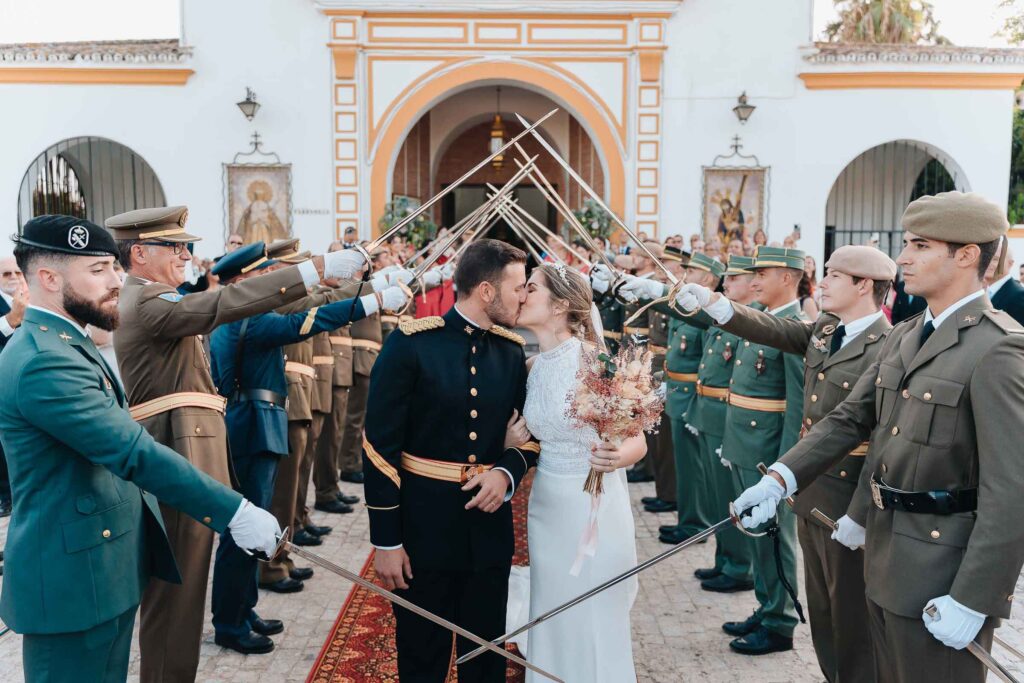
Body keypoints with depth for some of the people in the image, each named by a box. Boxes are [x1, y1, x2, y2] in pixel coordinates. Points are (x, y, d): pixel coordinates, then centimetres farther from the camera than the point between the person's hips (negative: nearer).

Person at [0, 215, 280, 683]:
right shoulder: (43, 362, -24)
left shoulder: (61, 344, 10)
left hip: (103, 566, 10)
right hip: (74, 579, -10)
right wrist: (236, 512, -27)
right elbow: (136, 453, -29)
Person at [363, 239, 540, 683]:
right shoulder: (410, 344, -12)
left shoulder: (512, 351, 3)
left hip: (490, 526, 4)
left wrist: (507, 472, -10)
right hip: (424, 526, -4)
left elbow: (528, 433, 12)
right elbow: (379, 447, -11)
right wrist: (386, 541, -12)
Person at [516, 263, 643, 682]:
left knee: (594, 626, 8)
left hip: (595, 504, -6)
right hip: (546, 504, 6)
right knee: (552, 618, 18)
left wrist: (618, 456, -37)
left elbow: (637, 440, -17)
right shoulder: (532, 367, 2)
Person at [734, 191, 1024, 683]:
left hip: (942, 573, -8)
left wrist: (971, 601, -22)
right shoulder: (902, 337, 9)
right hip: (884, 559, 8)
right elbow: (850, 419, 8)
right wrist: (780, 479, -5)